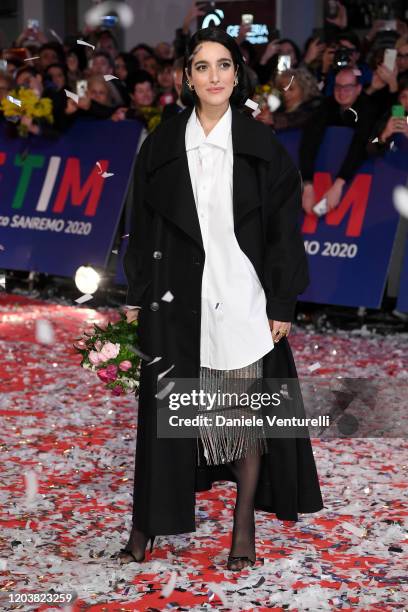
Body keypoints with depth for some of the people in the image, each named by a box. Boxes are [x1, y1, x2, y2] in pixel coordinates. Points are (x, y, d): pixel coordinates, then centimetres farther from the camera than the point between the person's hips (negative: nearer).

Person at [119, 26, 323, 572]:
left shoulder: (262, 147, 1)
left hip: (244, 296, -1)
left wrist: (283, 304, -3)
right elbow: (143, 226, 7)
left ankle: (245, 524, 16)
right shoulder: (161, 146, 5)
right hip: (178, 297, 1)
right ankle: (149, 523, 18)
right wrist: (137, 297, 4)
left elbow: (285, 228, 1)